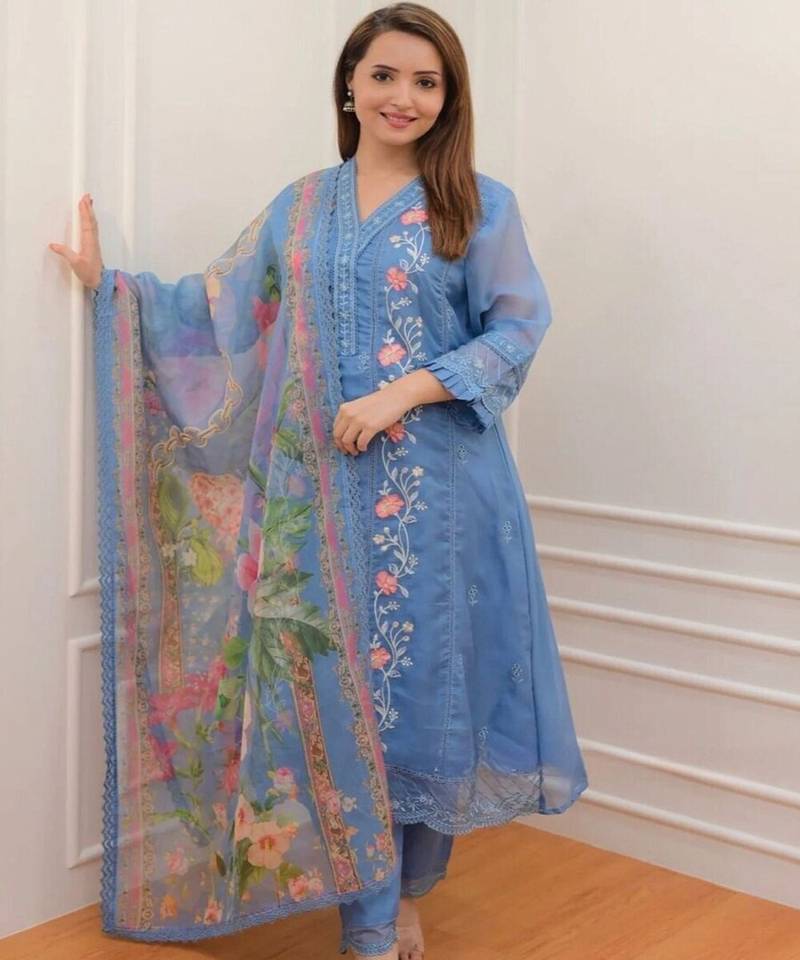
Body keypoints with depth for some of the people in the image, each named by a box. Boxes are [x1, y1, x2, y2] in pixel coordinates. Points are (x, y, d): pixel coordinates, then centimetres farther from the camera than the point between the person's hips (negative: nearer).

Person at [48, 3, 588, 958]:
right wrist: (109, 282, 10)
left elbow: (517, 328, -5)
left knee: (422, 681, 5)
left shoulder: (480, 206, 2)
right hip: (320, 492, 3)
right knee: (335, 689, 2)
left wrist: (402, 393, -14)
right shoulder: (301, 207, 13)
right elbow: (217, 309, 15)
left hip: (434, 492, -2)